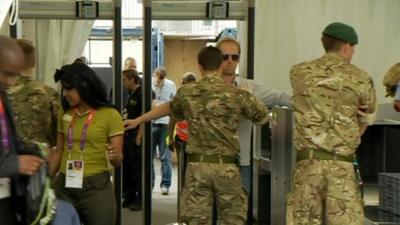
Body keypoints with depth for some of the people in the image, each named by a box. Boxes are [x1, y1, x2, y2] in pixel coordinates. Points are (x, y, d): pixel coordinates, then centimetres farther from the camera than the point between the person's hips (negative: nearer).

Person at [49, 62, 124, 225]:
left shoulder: (110, 115, -7)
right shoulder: (64, 114, 7)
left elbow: (118, 160, -6)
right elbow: (58, 152, 14)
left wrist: (114, 156, -27)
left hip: (96, 187, -4)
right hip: (64, 187, 4)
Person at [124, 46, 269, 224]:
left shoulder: (186, 93, 4)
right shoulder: (237, 94, -3)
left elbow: (169, 108, 22)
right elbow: (263, 117, 10)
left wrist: (138, 120, 42)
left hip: (197, 165, 1)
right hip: (226, 166, -1)